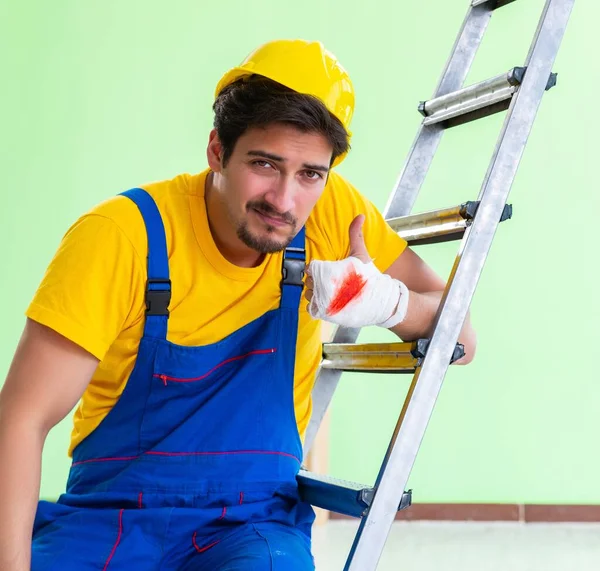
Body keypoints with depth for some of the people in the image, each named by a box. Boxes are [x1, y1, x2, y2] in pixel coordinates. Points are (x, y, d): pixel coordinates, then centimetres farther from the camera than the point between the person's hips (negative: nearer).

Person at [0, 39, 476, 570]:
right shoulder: (125, 234, -15)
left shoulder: (331, 210, -6)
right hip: (106, 519, 0)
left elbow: (458, 335, -1)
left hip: (254, 523, 1)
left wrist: (390, 301, -23)